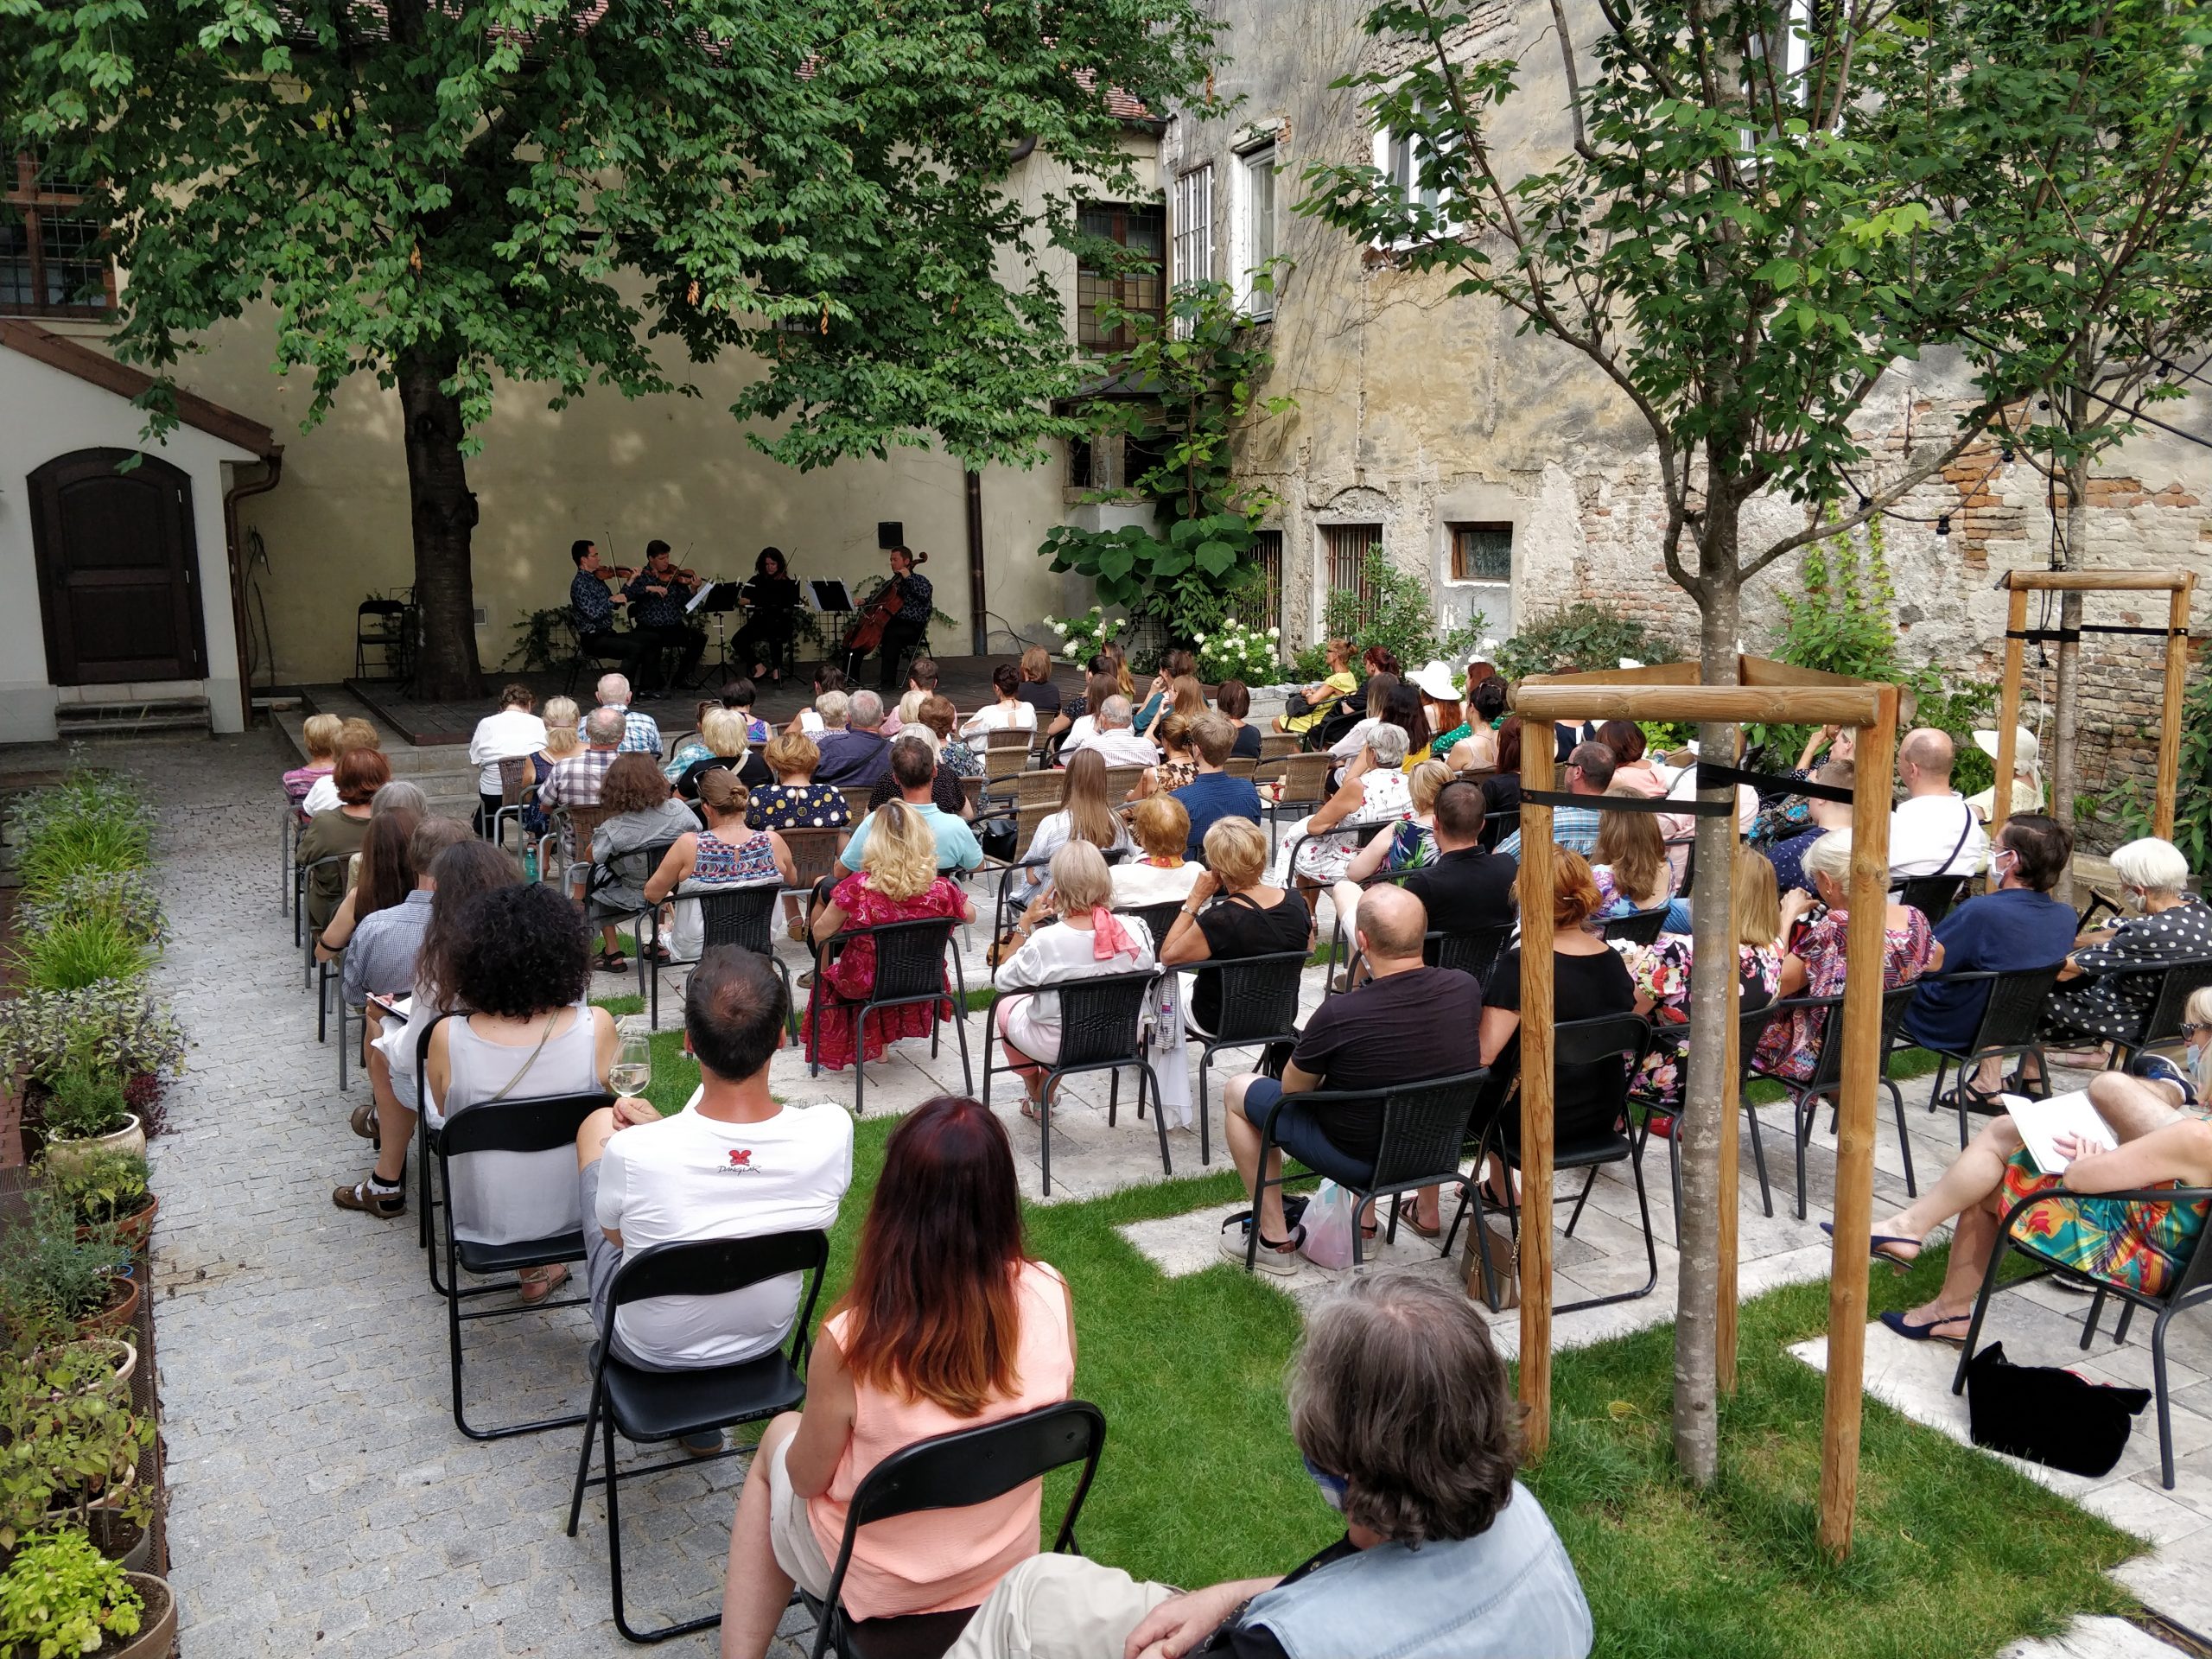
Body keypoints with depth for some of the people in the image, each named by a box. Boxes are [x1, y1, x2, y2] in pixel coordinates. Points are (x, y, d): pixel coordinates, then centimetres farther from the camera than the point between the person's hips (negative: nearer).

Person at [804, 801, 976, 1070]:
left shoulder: (856, 888, -27)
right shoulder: (942, 889, -21)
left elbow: (820, 934, -14)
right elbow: (970, 915, 1)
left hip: (866, 985, -2)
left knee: (826, 978, 30)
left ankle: (835, 1050, 40)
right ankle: (880, 1045, 43)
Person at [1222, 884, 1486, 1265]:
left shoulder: (1338, 1015, -31)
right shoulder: (1465, 988, -17)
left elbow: (1292, 1088, -12)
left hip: (1356, 1155, -5)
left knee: (1238, 1091, 14)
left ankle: (1275, 1239, 18)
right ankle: (1427, 1211, 41)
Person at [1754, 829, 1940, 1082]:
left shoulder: (1834, 930, -33)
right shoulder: (1913, 919, -11)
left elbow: (1774, 985, -24)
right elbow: (1936, 961, 14)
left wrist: (1788, 916, -14)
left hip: (1818, 1059, -7)